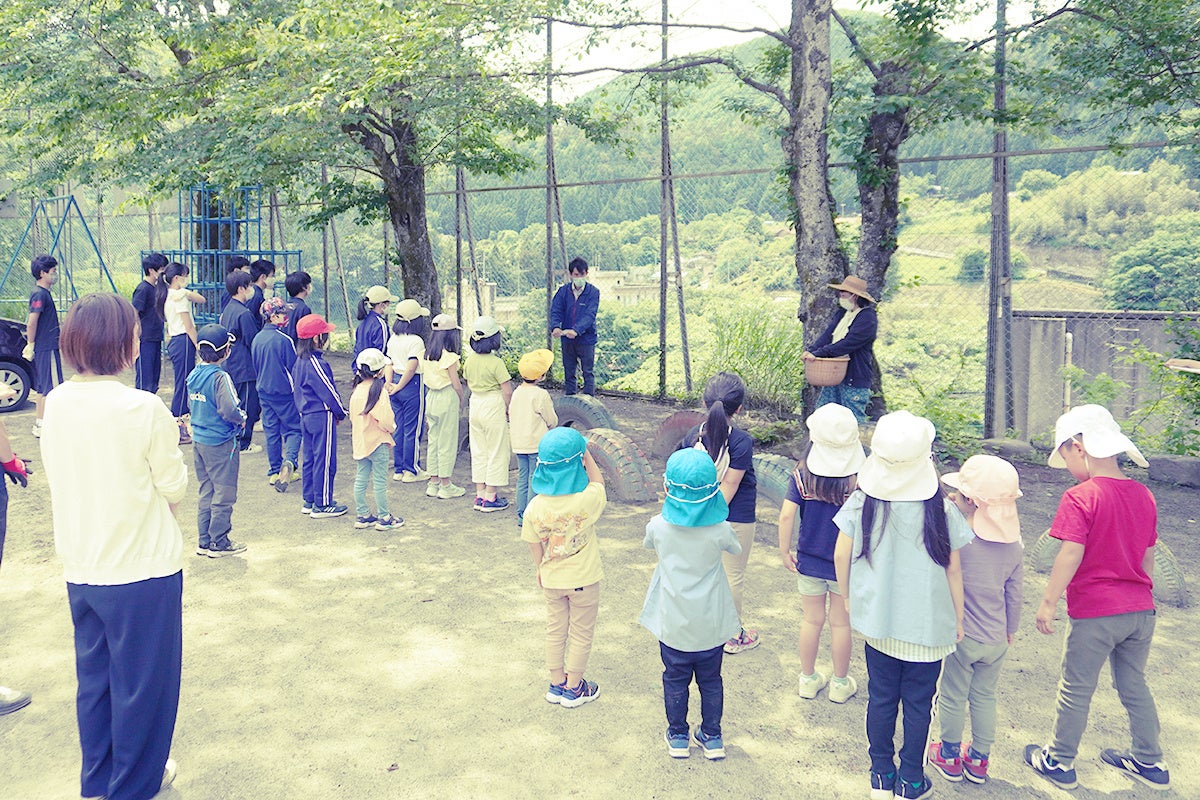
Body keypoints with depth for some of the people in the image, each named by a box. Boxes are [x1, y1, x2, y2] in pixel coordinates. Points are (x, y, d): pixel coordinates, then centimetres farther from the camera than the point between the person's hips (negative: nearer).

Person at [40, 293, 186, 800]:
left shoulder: (56, 403, -3)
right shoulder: (144, 409, -22)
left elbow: (58, 481, 8)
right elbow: (174, 487, -12)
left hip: (81, 569, 6)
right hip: (143, 568, -6)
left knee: (93, 677, 21)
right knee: (142, 680, 13)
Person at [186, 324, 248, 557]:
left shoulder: (194, 375, 5)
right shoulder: (220, 377, -19)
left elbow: (192, 405, 15)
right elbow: (229, 410, -26)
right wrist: (242, 418, -7)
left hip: (198, 440, 8)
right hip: (220, 443, -8)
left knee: (207, 492, 16)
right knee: (224, 494, 4)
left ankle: (204, 542, 23)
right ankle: (219, 543, 11)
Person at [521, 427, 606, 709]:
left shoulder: (535, 507, -16)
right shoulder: (587, 500, -26)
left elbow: (534, 546, -2)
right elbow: (598, 482, -2)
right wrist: (585, 453, -6)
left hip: (552, 580, 3)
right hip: (584, 580, -3)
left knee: (555, 630, 21)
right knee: (581, 633, 16)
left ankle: (556, 684, 34)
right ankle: (573, 688, 29)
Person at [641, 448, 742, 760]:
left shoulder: (659, 526, -16)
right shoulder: (719, 530, -17)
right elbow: (735, 548, 5)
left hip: (672, 625, 0)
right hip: (711, 624, 0)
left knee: (675, 680, 18)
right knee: (710, 680, 19)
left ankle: (678, 737, 31)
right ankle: (712, 737, 32)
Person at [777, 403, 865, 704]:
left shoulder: (802, 474, -13)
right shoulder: (860, 477, -16)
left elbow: (786, 515, -14)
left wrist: (785, 551, 0)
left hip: (809, 562, 1)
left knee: (812, 620, 17)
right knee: (841, 623, 15)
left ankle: (808, 679, 32)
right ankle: (840, 684, 31)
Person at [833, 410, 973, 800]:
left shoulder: (862, 501, -12)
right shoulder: (941, 508, -15)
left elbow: (841, 555, -6)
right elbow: (953, 568, -7)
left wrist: (847, 596, 12)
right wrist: (959, 619, 6)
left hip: (877, 620, 2)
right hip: (929, 625, -2)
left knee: (880, 697, 17)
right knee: (918, 702, 14)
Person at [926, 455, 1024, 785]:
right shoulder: (1014, 544, -7)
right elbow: (1014, 595, 3)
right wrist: (1010, 629, 19)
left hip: (960, 637, -5)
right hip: (996, 639, 5)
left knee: (952, 698, 15)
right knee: (985, 698, 21)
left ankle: (950, 757, 32)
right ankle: (979, 759, 36)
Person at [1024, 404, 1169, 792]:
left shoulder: (1080, 497, -18)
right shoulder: (1144, 495, 4)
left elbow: (1070, 556, -21)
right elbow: (1148, 556, 12)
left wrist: (1048, 603, -13)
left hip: (1095, 613, -6)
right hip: (1140, 609, 6)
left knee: (1076, 690, 8)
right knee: (1134, 685, 22)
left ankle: (1059, 761, 22)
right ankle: (1149, 762, 33)